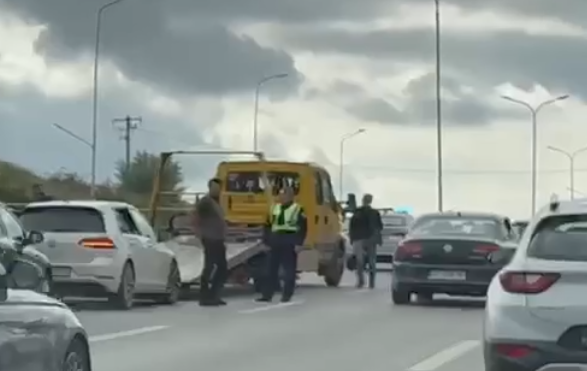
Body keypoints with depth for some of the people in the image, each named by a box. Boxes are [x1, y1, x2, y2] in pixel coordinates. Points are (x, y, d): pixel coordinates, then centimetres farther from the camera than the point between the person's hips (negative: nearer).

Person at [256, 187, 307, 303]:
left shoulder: (298, 210, -3)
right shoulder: (275, 208, 13)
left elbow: (303, 228, -7)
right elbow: (268, 226, 15)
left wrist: (298, 243, -13)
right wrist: (267, 241, 8)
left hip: (289, 244, -5)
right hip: (275, 243, 5)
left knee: (289, 271, -1)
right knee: (271, 270, 5)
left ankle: (287, 295, 5)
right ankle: (267, 294, 9)